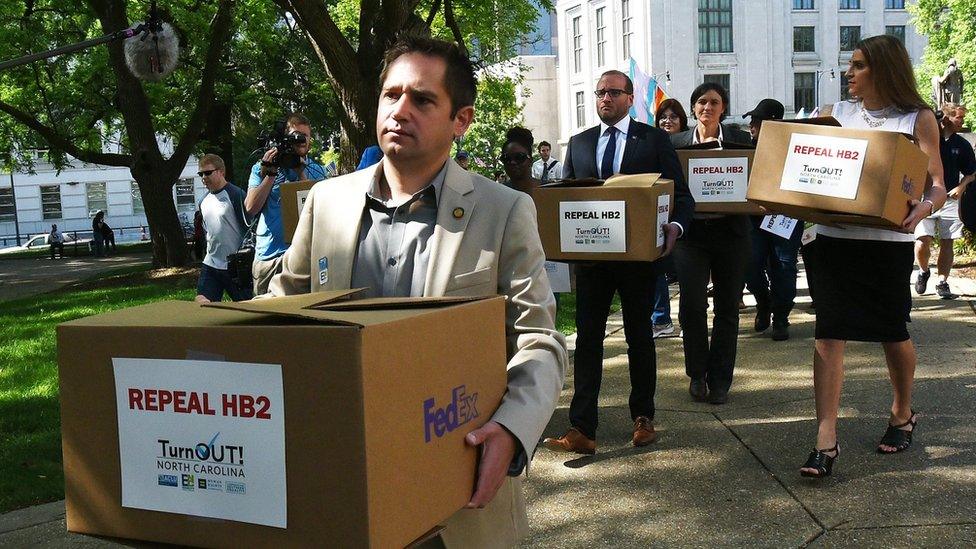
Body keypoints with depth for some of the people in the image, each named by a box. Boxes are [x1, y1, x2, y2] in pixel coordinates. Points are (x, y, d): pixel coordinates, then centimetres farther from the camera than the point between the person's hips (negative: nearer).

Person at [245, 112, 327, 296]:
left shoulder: (316, 171, 8)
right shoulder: (261, 168, 8)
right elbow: (251, 208, -5)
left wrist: (300, 172, -11)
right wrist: (271, 173, -8)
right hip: (266, 255, 1)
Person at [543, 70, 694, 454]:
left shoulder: (654, 140, 2)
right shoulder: (578, 143, 11)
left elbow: (681, 194, -1)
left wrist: (675, 226, -21)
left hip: (639, 254, -2)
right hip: (590, 254, 2)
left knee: (639, 336, 11)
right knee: (587, 338, -2)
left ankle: (643, 418, 25)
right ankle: (581, 430, -1)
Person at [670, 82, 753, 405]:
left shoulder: (739, 139, 5)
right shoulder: (677, 143, 7)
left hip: (730, 231, 0)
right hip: (692, 232, 0)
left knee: (727, 307, 6)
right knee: (691, 305, -10)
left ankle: (719, 381, 17)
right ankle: (697, 374, 10)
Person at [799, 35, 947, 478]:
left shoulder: (918, 119, 3)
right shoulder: (834, 115, 10)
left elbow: (938, 186, -2)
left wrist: (924, 208, -24)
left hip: (888, 241, -1)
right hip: (833, 237, 2)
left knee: (892, 332, 10)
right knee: (829, 334, -6)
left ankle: (902, 413, 37)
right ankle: (826, 441, -4)